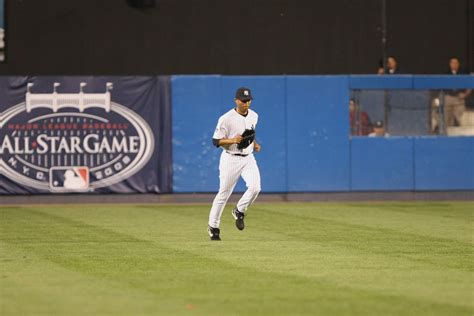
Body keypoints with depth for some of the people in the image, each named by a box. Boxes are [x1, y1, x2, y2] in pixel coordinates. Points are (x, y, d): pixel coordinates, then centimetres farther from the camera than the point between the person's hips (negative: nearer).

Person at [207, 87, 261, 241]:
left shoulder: (254, 116, 5)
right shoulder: (226, 119, -15)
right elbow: (216, 141, -12)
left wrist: (254, 143, 6)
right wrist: (233, 140, -26)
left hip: (248, 158, 5)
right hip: (231, 159, -5)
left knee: (255, 187, -17)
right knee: (224, 193, 2)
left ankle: (239, 212, 9)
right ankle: (213, 226, 18)